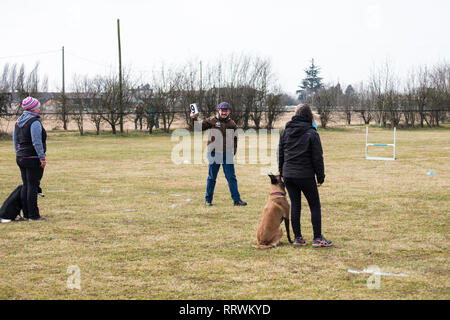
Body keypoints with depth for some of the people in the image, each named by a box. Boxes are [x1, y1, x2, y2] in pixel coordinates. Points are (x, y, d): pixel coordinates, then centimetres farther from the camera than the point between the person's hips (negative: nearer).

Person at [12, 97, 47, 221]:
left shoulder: (18, 122, 11)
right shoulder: (35, 122, -14)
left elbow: (15, 140, 16)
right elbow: (36, 142, -19)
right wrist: (42, 157, -16)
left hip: (20, 158, 8)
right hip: (33, 158, -8)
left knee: (25, 186, 12)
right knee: (33, 186, -5)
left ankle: (26, 213, 14)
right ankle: (33, 214, -4)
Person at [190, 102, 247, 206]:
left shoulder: (232, 124, 7)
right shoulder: (212, 121, 1)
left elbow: (235, 140, 12)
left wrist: (233, 152, 3)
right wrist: (194, 119, -15)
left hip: (227, 154, 1)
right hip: (214, 153, -1)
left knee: (231, 177, 1)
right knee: (211, 177, 7)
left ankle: (236, 199, 4)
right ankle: (208, 199, 16)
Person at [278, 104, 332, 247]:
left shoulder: (285, 132, 6)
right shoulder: (311, 133, -9)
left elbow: (280, 154, 11)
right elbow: (317, 158, -8)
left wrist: (282, 173, 19)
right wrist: (320, 177, -1)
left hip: (288, 175, 5)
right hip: (305, 175, -5)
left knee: (295, 205, 10)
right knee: (315, 205, 4)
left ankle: (298, 238, 11)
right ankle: (318, 238, 2)